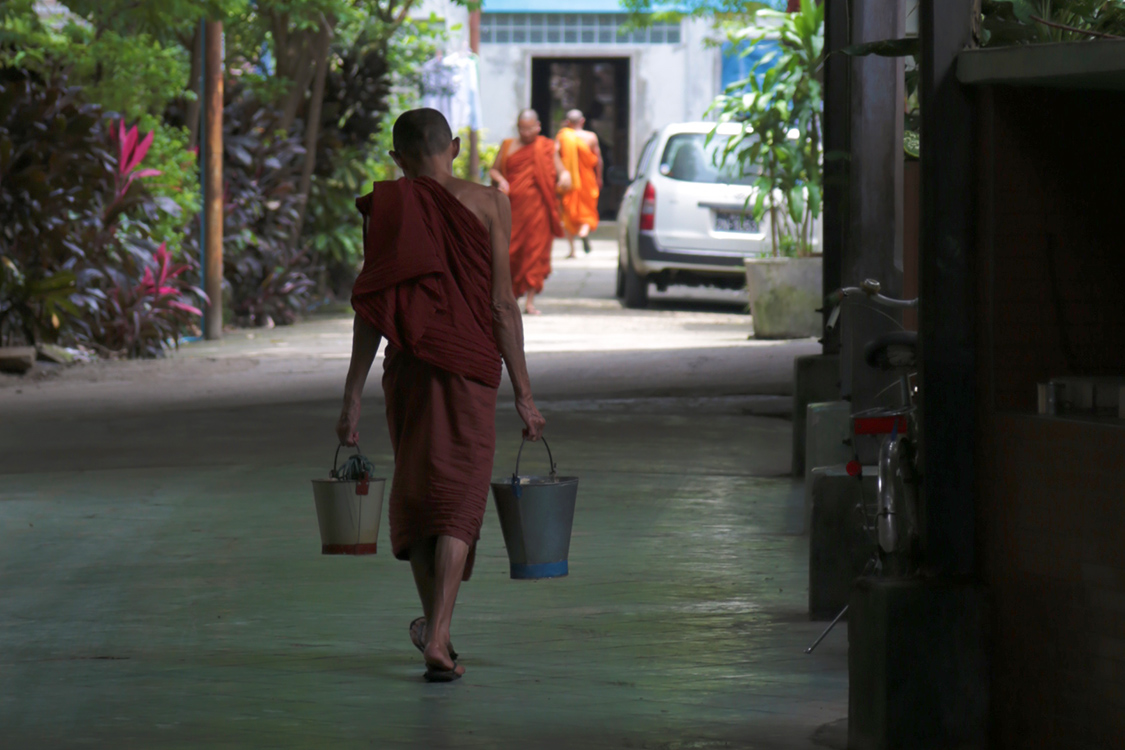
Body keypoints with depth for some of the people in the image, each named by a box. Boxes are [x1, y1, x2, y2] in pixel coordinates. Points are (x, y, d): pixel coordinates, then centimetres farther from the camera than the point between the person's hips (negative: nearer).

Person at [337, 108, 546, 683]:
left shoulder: (385, 209, 2)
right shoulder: (488, 205, 0)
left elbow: (371, 308, -1)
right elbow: (502, 304, -3)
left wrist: (352, 397, 2)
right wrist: (523, 392, 2)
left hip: (407, 367, 2)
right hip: (471, 367, -2)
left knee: (414, 491, 18)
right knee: (456, 502, -3)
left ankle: (433, 622, 25)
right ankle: (438, 636, -17)